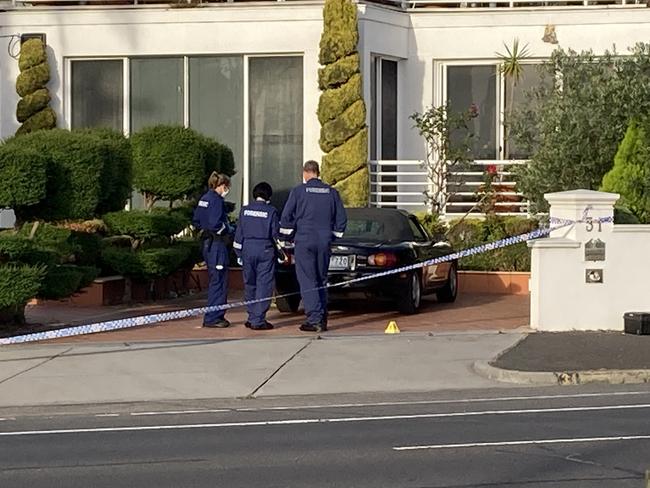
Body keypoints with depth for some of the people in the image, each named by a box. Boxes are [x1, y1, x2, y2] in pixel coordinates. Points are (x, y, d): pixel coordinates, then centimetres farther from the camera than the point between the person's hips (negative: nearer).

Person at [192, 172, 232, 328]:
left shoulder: (204, 198, 14)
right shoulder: (217, 200, -14)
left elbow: (195, 221, 18)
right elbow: (215, 223, -22)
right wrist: (228, 230, -8)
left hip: (207, 242, 10)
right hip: (216, 243, -10)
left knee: (215, 280, 16)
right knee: (219, 281, -6)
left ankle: (215, 316, 21)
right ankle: (212, 318, -6)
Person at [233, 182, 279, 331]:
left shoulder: (245, 210, 5)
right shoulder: (271, 211, -6)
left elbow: (239, 234, 7)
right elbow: (276, 234, -3)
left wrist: (239, 253, 14)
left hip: (248, 249, 4)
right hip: (265, 250, -4)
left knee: (249, 284, 13)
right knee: (264, 285, -1)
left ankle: (252, 317, 18)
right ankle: (258, 320, -6)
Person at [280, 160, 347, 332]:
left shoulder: (298, 191, -4)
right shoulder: (331, 192, 7)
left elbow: (286, 217, -4)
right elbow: (341, 219, 9)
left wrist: (288, 236, 11)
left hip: (304, 241, -4)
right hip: (324, 242, 4)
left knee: (307, 281, -3)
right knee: (321, 280, 14)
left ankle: (314, 319, -11)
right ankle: (322, 319, 14)